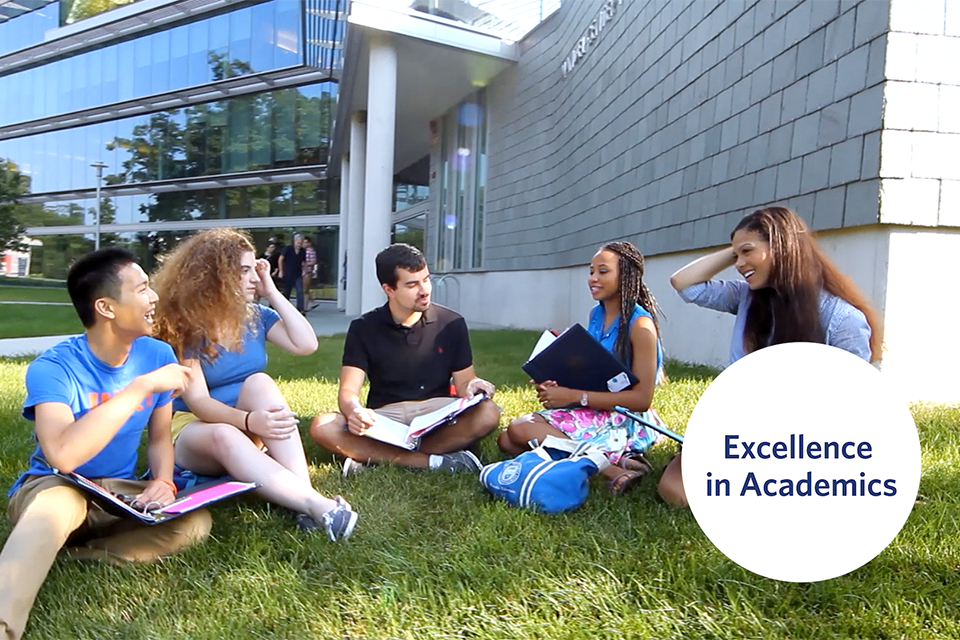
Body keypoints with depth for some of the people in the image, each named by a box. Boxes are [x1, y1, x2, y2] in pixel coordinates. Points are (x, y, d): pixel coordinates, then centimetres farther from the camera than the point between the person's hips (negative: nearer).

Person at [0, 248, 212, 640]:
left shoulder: (158, 355, -5)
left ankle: (69, 557, -18)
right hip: (52, 486, -4)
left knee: (196, 521, -23)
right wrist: (141, 387, -35)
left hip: (120, 494, 5)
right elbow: (63, 455, -38)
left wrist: (163, 482, -15)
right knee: (59, 505, -40)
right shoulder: (53, 367, -20)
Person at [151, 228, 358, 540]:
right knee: (225, 436, -40)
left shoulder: (255, 316, 3)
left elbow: (307, 344, -12)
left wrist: (272, 292, -9)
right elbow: (198, 402, -22)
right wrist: (249, 421, -41)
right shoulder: (185, 327, -12)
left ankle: (305, 493, -43)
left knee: (258, 382, -31)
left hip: (252, 430, 4)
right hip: (195, 429, -3)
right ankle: (317, 505, -54)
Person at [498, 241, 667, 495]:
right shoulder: (596, 314, 9)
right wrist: (560, 386, -6)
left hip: (626, 423, -9)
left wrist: (574, 396, -21)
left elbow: (642, 399, -18)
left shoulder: (640, 325, -14)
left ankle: (611, 466, -18)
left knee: (520, 430, -21)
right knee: (507, 440, -5)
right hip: (593, 414, 9)